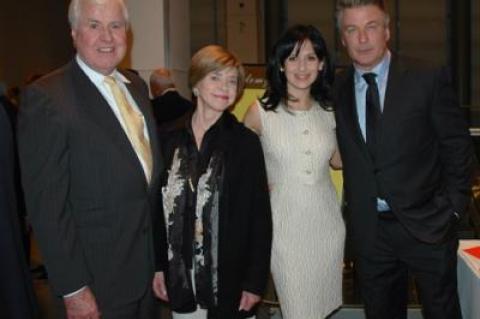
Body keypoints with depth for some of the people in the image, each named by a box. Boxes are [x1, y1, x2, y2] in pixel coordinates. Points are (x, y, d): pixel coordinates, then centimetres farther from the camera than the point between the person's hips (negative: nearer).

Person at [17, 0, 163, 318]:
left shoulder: (137, 86, 6)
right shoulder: (45, 97, -17)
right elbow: (47, 204, -18)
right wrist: (73, 289, -17)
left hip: (149, 264, 7)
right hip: (96, 283, -6)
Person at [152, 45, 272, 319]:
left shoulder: (246, 142, -7)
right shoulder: (170, 138, 1)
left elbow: (261, 217, -7)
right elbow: (160, 206, 5)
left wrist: (255, 281, -9)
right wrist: (159, 265, 4)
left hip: (230, 278, -2)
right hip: (181, 277, 3)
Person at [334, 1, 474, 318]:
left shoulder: (429, 78, -8)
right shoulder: (337, 89, 2)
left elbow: (458, 147, -4)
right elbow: (343, 155, 8)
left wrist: (453, 208, -6)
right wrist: (355, 212, -1)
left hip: (427, 223, -2)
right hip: (368, 229, 3)